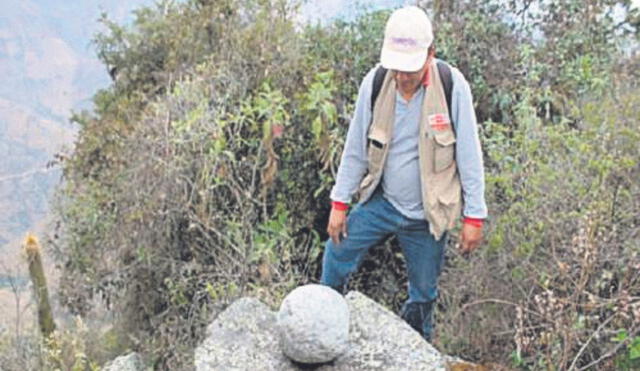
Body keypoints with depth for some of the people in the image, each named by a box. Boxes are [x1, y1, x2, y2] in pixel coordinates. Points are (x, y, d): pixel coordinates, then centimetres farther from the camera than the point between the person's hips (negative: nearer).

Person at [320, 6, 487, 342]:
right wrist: (339, 203, 2)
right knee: (336, 256, 2)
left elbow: (469, 155, -11)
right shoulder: (374, 83, -13)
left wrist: (474, 216, -9)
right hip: (381, 201, 2)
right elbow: (356, 148, -1)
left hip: (427, 214, -2)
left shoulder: (452, 86, -19)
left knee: (423, 295, 10)